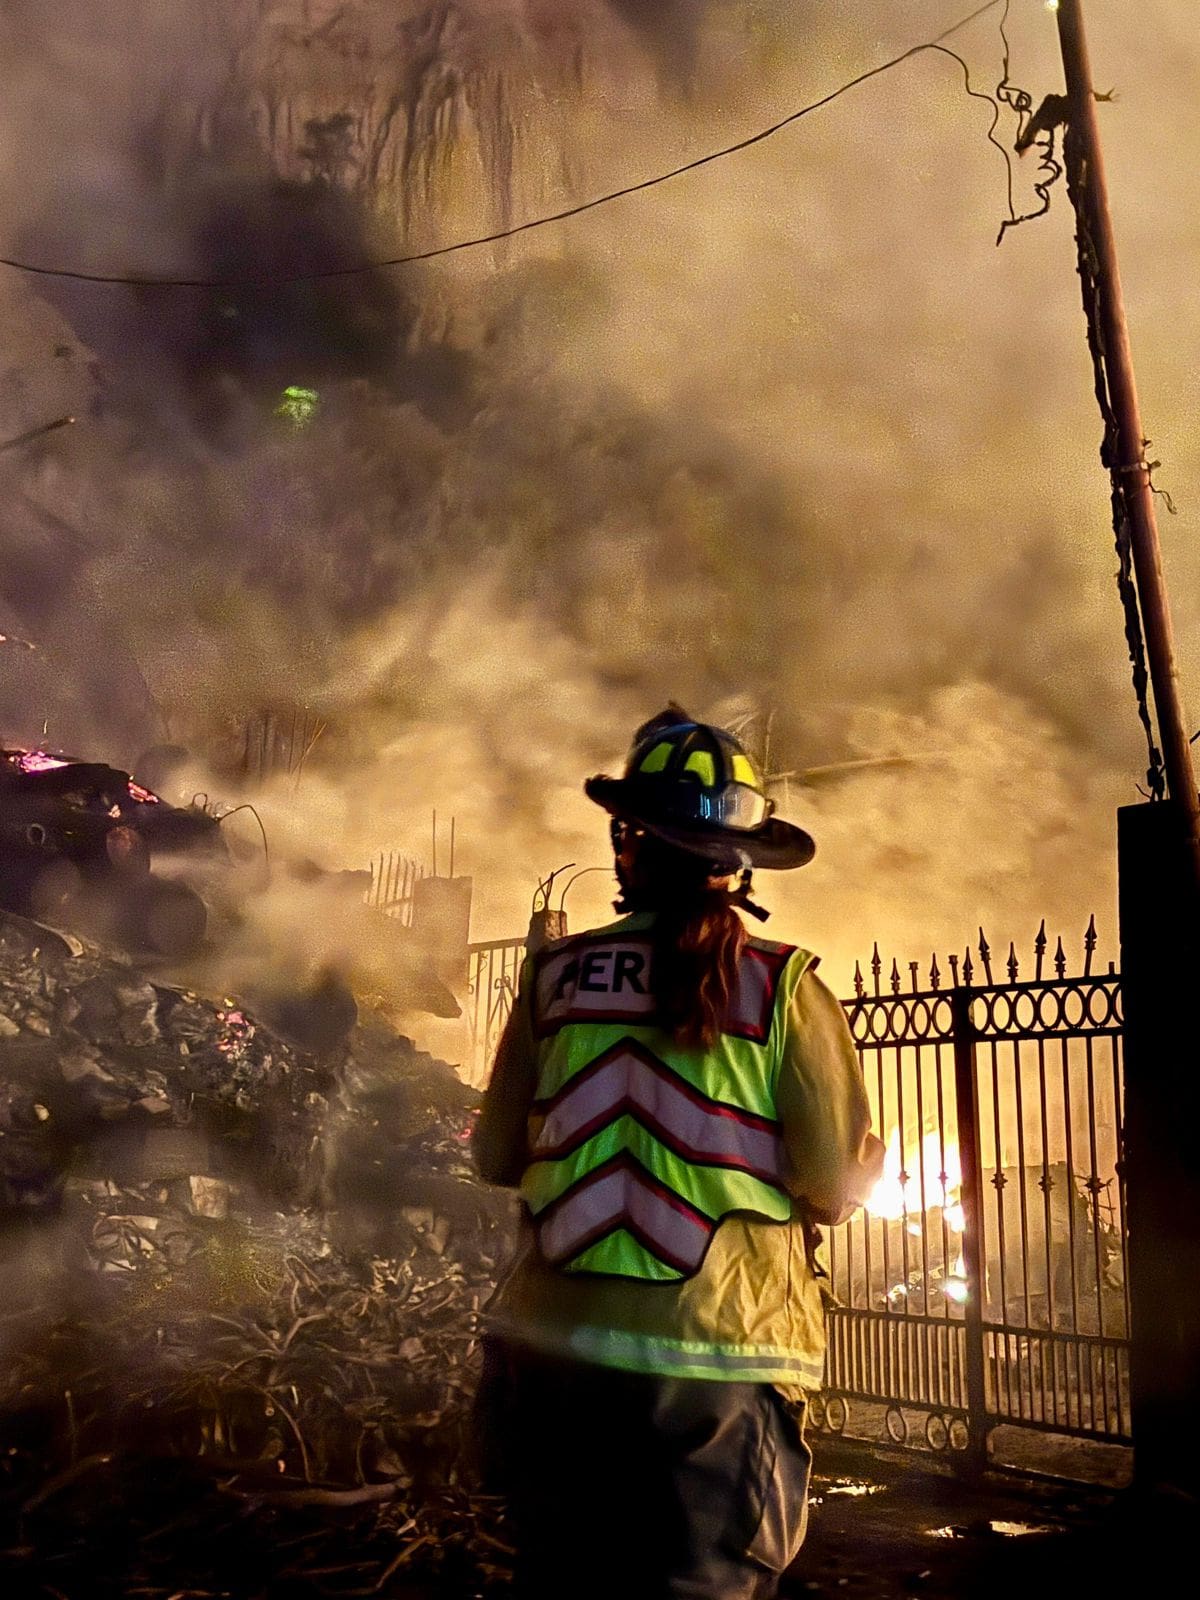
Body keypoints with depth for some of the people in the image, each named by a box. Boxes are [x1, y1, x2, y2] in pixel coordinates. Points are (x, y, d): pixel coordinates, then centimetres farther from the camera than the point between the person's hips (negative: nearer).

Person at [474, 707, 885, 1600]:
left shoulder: (556, 974, -1)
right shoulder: (782, 987, -7)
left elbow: (497, 1158, 7)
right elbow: (838, 1188, -7)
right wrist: (868, 1155, 15)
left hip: (555, 1356, 3)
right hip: (715, 1366, -2)